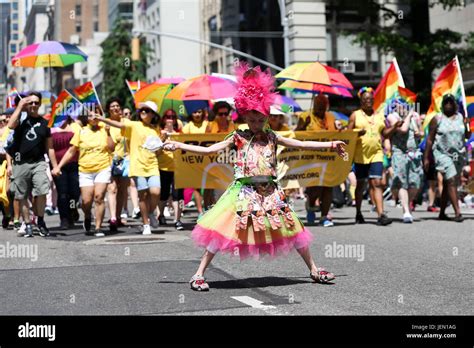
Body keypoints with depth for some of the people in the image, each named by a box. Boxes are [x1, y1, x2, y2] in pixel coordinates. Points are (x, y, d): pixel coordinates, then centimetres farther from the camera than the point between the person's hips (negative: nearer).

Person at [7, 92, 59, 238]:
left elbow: (49, 147, 14)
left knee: (41, 191, -17)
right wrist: (20, 107, -12)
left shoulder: (44, 123, 11)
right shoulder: (21, 119, 5)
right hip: (21, 164, 0)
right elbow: (11, 125, -19)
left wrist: (55, 166, 9)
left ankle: (40, 220, 2)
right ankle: (28, 225, 17)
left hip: (38, 162, 0)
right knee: (22, 196, 5)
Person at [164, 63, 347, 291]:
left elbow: (301, 144, 10)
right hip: (244, 191, -3)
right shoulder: (238, 137, -1)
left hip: (270, 192, 3)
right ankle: (199, 274, 0)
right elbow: (209, 150, -3)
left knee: (293, 230, 6)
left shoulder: (271, 137, 6)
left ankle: (314, 270, 21)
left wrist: (330, 144, 9)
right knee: (222, 229, -9)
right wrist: (177, 145, -10)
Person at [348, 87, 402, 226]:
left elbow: (385, 134, 17)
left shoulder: (379, 115, 14)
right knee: (360, 184, 9)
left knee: (377, 183, -10)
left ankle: (381, 214, -17)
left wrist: (395, 126, 1)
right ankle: (358, 213, 24)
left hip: (376, 153, 1)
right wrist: (357, 133, -19)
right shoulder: (355, 115, 4)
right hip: (361, 155, -1)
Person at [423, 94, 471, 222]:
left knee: (447, 184, 10)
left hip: (459, 154, 4)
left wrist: (467, 125, -8)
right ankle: (457, 212, -20)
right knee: (451, 181, -16)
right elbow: (430, 139, 0)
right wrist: (426, 157, -3)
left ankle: (442, 213, 18)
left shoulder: (461, 117, 11)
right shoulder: (437, 119, -1)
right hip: (443, 154, -4)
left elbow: (468, 136, 13)